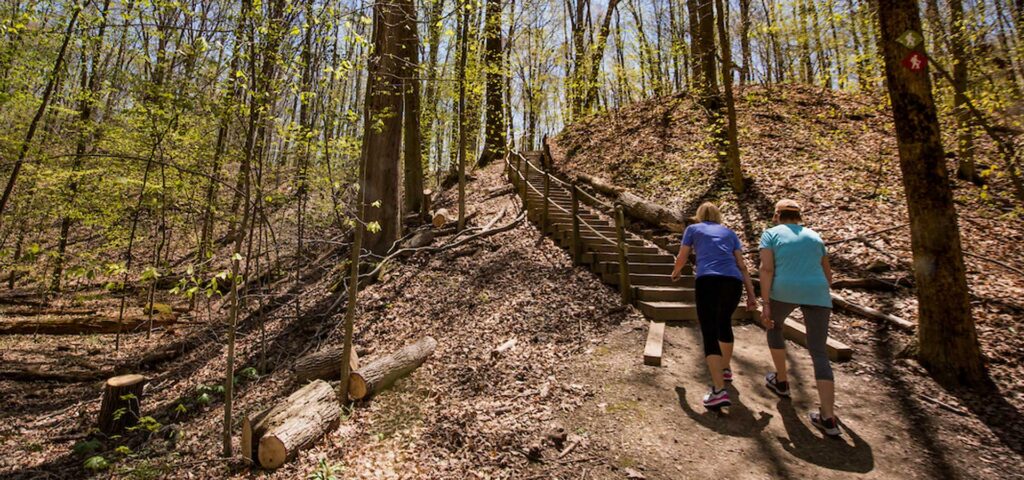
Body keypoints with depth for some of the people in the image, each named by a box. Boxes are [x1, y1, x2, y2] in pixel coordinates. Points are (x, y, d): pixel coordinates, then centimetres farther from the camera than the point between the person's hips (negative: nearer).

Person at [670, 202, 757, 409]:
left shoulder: (693, 229, 19)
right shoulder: (729, 232, 26)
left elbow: (681, 258, 22)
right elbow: (742, 265, 18)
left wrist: (675, 273, 42)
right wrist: (751, 294, 16)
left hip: (708, 281, -4)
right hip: (733, 282, 5)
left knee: (709, 334, -5)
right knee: (724, 323, 26)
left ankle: (719, 390, -16)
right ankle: (725, 369, 44)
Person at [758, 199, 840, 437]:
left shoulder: (771, 234, 5)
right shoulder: (814, 236, 20)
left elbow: (766, 269, -8)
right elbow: (827, 275, 23)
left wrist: (765, 305, -9)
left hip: (783, 291, -3)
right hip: (817, 294, 3)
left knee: (774, 326, 26)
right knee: (819, 353, 6)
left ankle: (782, 381, 35)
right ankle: (828, 418, -1)